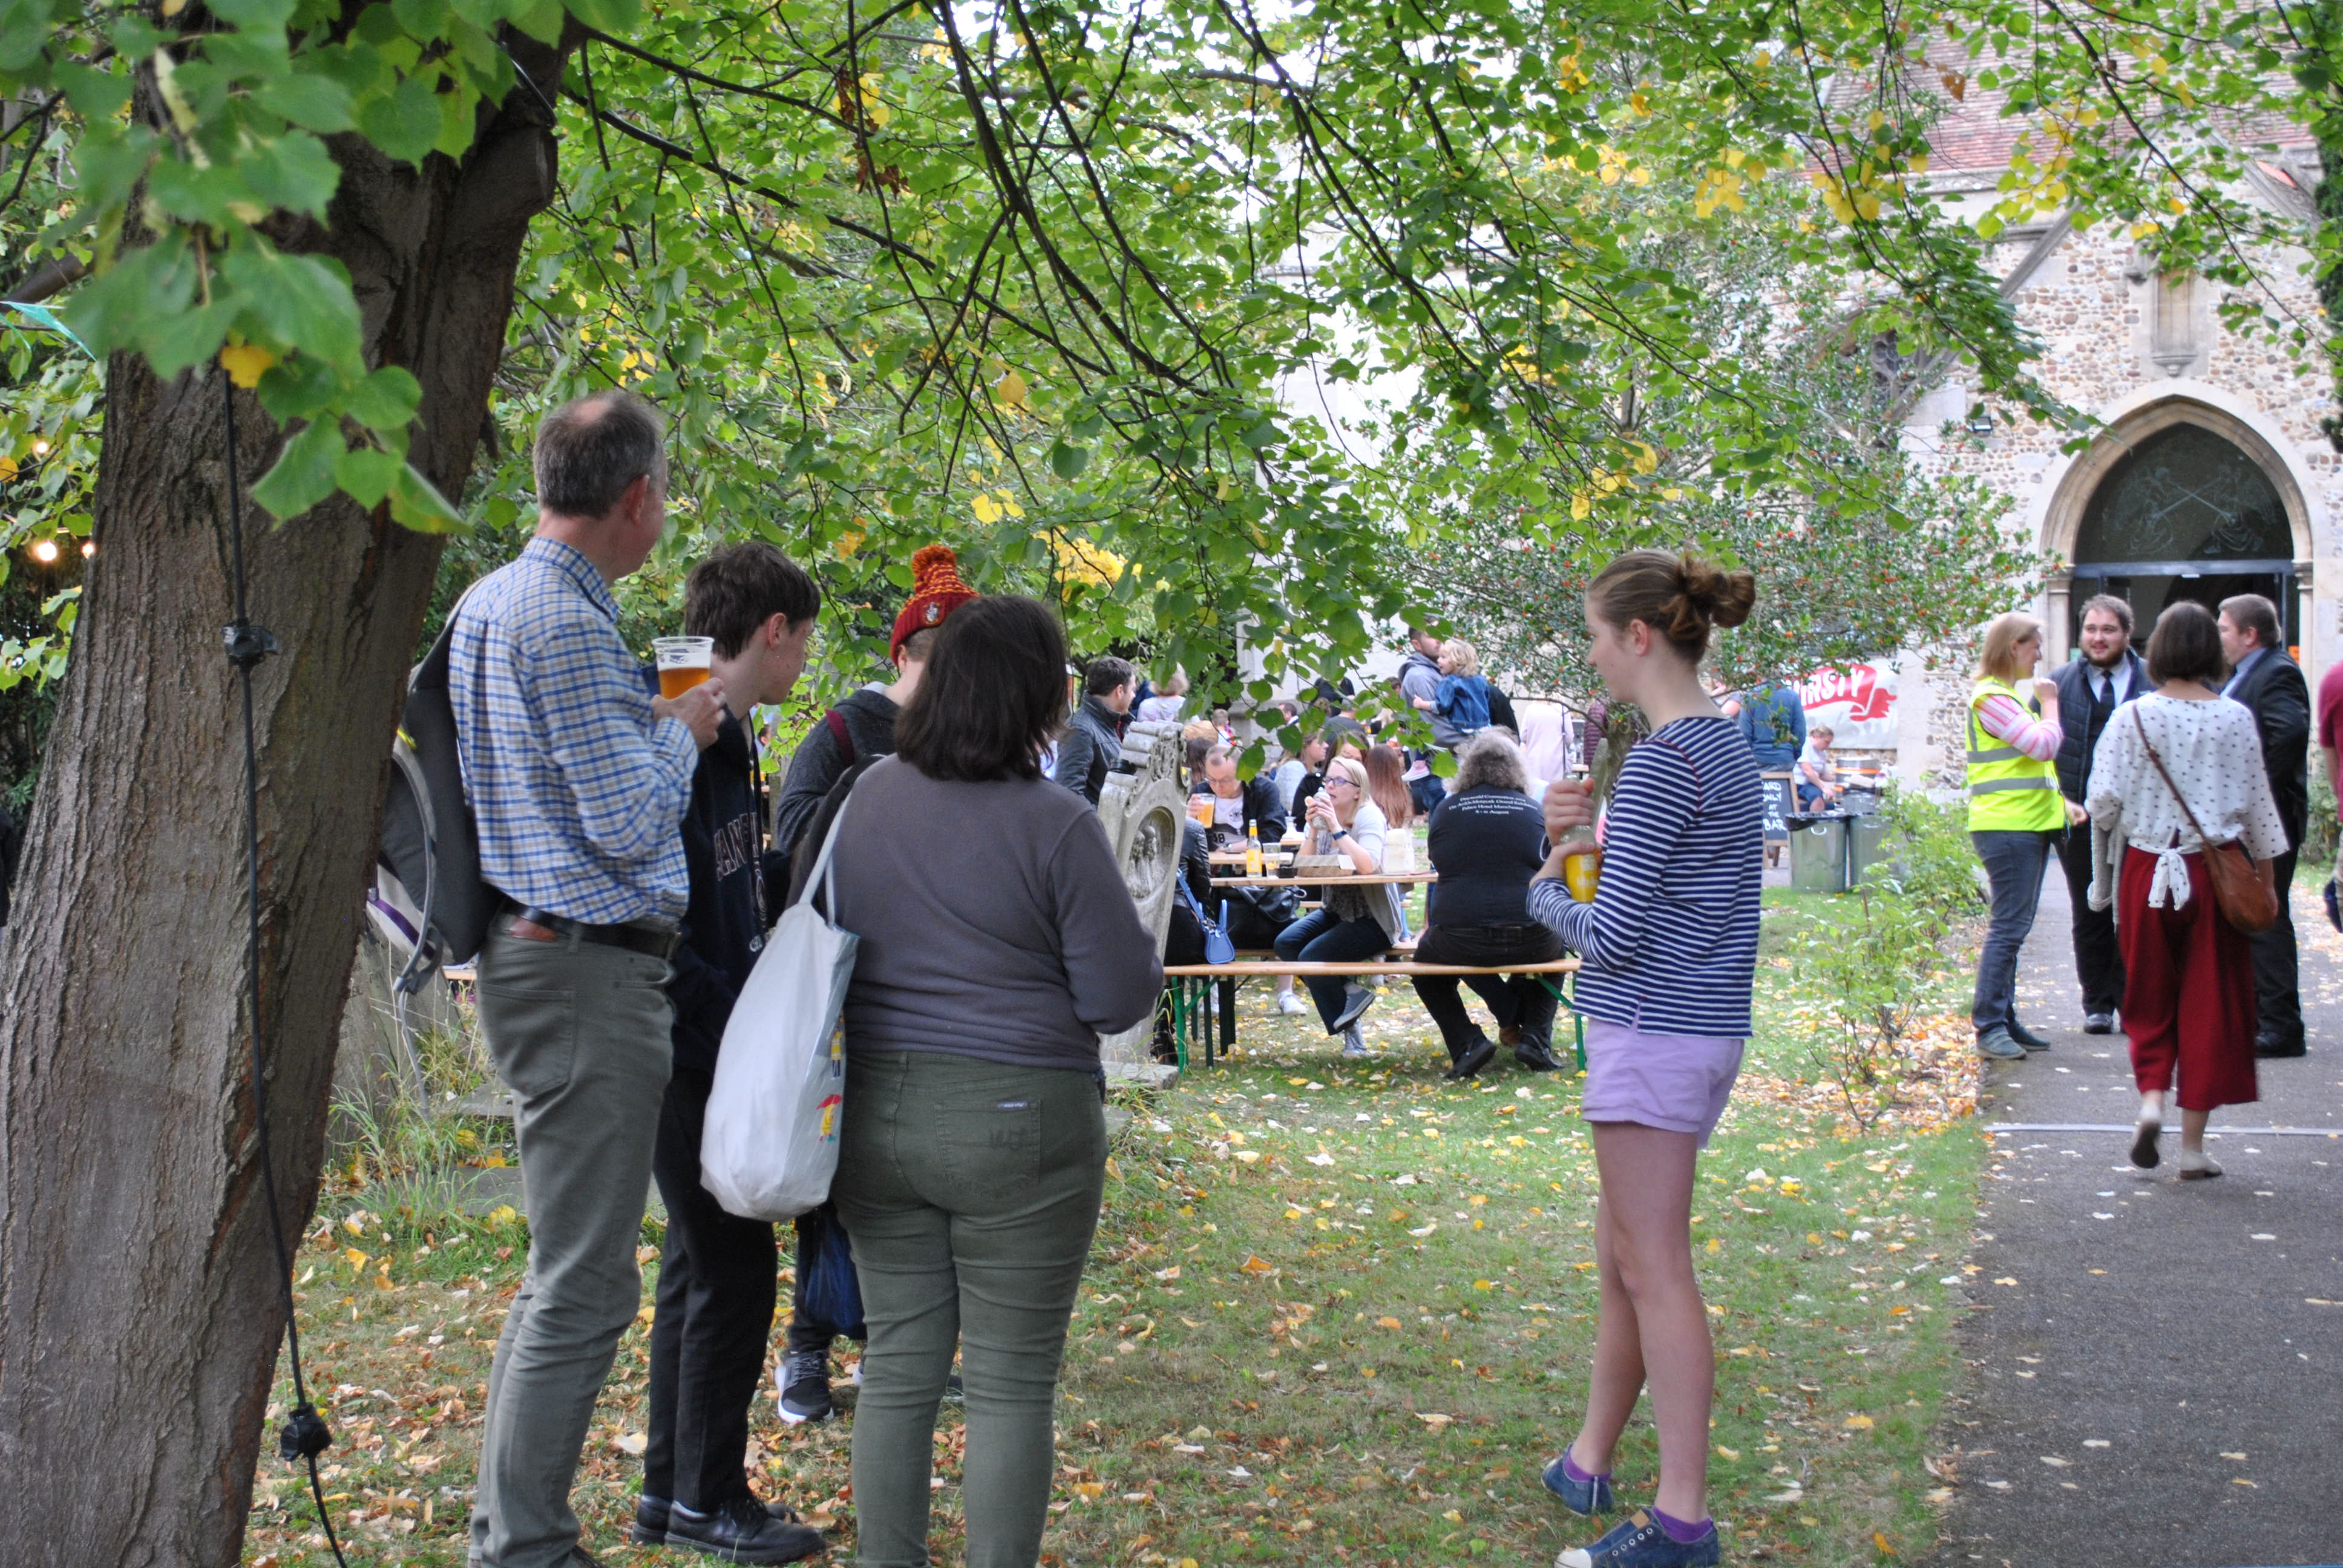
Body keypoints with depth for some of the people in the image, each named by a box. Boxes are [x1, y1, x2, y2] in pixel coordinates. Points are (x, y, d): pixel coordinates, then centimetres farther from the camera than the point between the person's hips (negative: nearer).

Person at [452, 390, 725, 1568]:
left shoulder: (488, 602, 14)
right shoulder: (568, 621, -17)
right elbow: (631, 825, -19)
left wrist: (653, 723, 17)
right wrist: (680, 733, -3)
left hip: (531, 953, 11)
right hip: (587, 970, -11)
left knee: (567, 1268, 19)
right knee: (583, 1284, -4)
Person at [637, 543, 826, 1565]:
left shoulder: (725, 741, 11)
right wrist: (739, 1039, -20)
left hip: (716, 1049, 10)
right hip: (688, 1056, -10)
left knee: (702, 1261, 16)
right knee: (731, 1266, -1)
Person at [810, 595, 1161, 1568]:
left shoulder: (857, 802, 3)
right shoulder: (1054, 826, -14)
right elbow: (1121, 997, -10)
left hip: (872, 1113, 5)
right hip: (1014, 1123, -5)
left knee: (898, 1365, 14)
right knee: (1011, 1383, 5)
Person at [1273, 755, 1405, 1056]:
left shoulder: (1369, 817, -14)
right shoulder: (1322, 815, 6)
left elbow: (1368, 866, -32)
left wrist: (1337, 828, -30)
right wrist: (1313, 829, -15)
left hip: (1372, 918, -7)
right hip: (1335, 911, 7)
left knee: (1312, 955, -23)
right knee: (1286, 943, -14)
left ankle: (1348, 1027, -1)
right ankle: (1351, 992, -8)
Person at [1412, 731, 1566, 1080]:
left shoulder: (1445, 810, 8)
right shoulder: (1535, 812, 9)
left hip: (1460, 942, -1)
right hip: (1531, 941, 1)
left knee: (1425, 957, 31)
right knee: (1557, 945, 35)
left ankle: (1466, 1043, 11)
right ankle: (1535, 1036, 17)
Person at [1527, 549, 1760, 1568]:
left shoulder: (1663, 760, -17)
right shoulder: (1726, 745, 13)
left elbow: (1610, 932, -19)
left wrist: (1544, 890, 0)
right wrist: (1581, 836, 2)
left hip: (1653, 1031, -10)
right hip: (1704, 1028, 10)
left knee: (1653, 1267, -4)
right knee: (1625, 1256, 18)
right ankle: (1591, 1463, 31)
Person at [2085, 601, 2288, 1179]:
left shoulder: (2132, 717, -5)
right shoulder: (2235, 719, -3)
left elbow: (2104, 801, -8)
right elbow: (2256, 803, 2)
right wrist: (2266, 872, 13)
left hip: (2146, 871, 0)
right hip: (2216, 872, 0)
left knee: (2150, 999, 16)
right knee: (2210, 1003, 7)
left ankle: (2151, 1099, -6)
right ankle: (2193, 1144, 8)